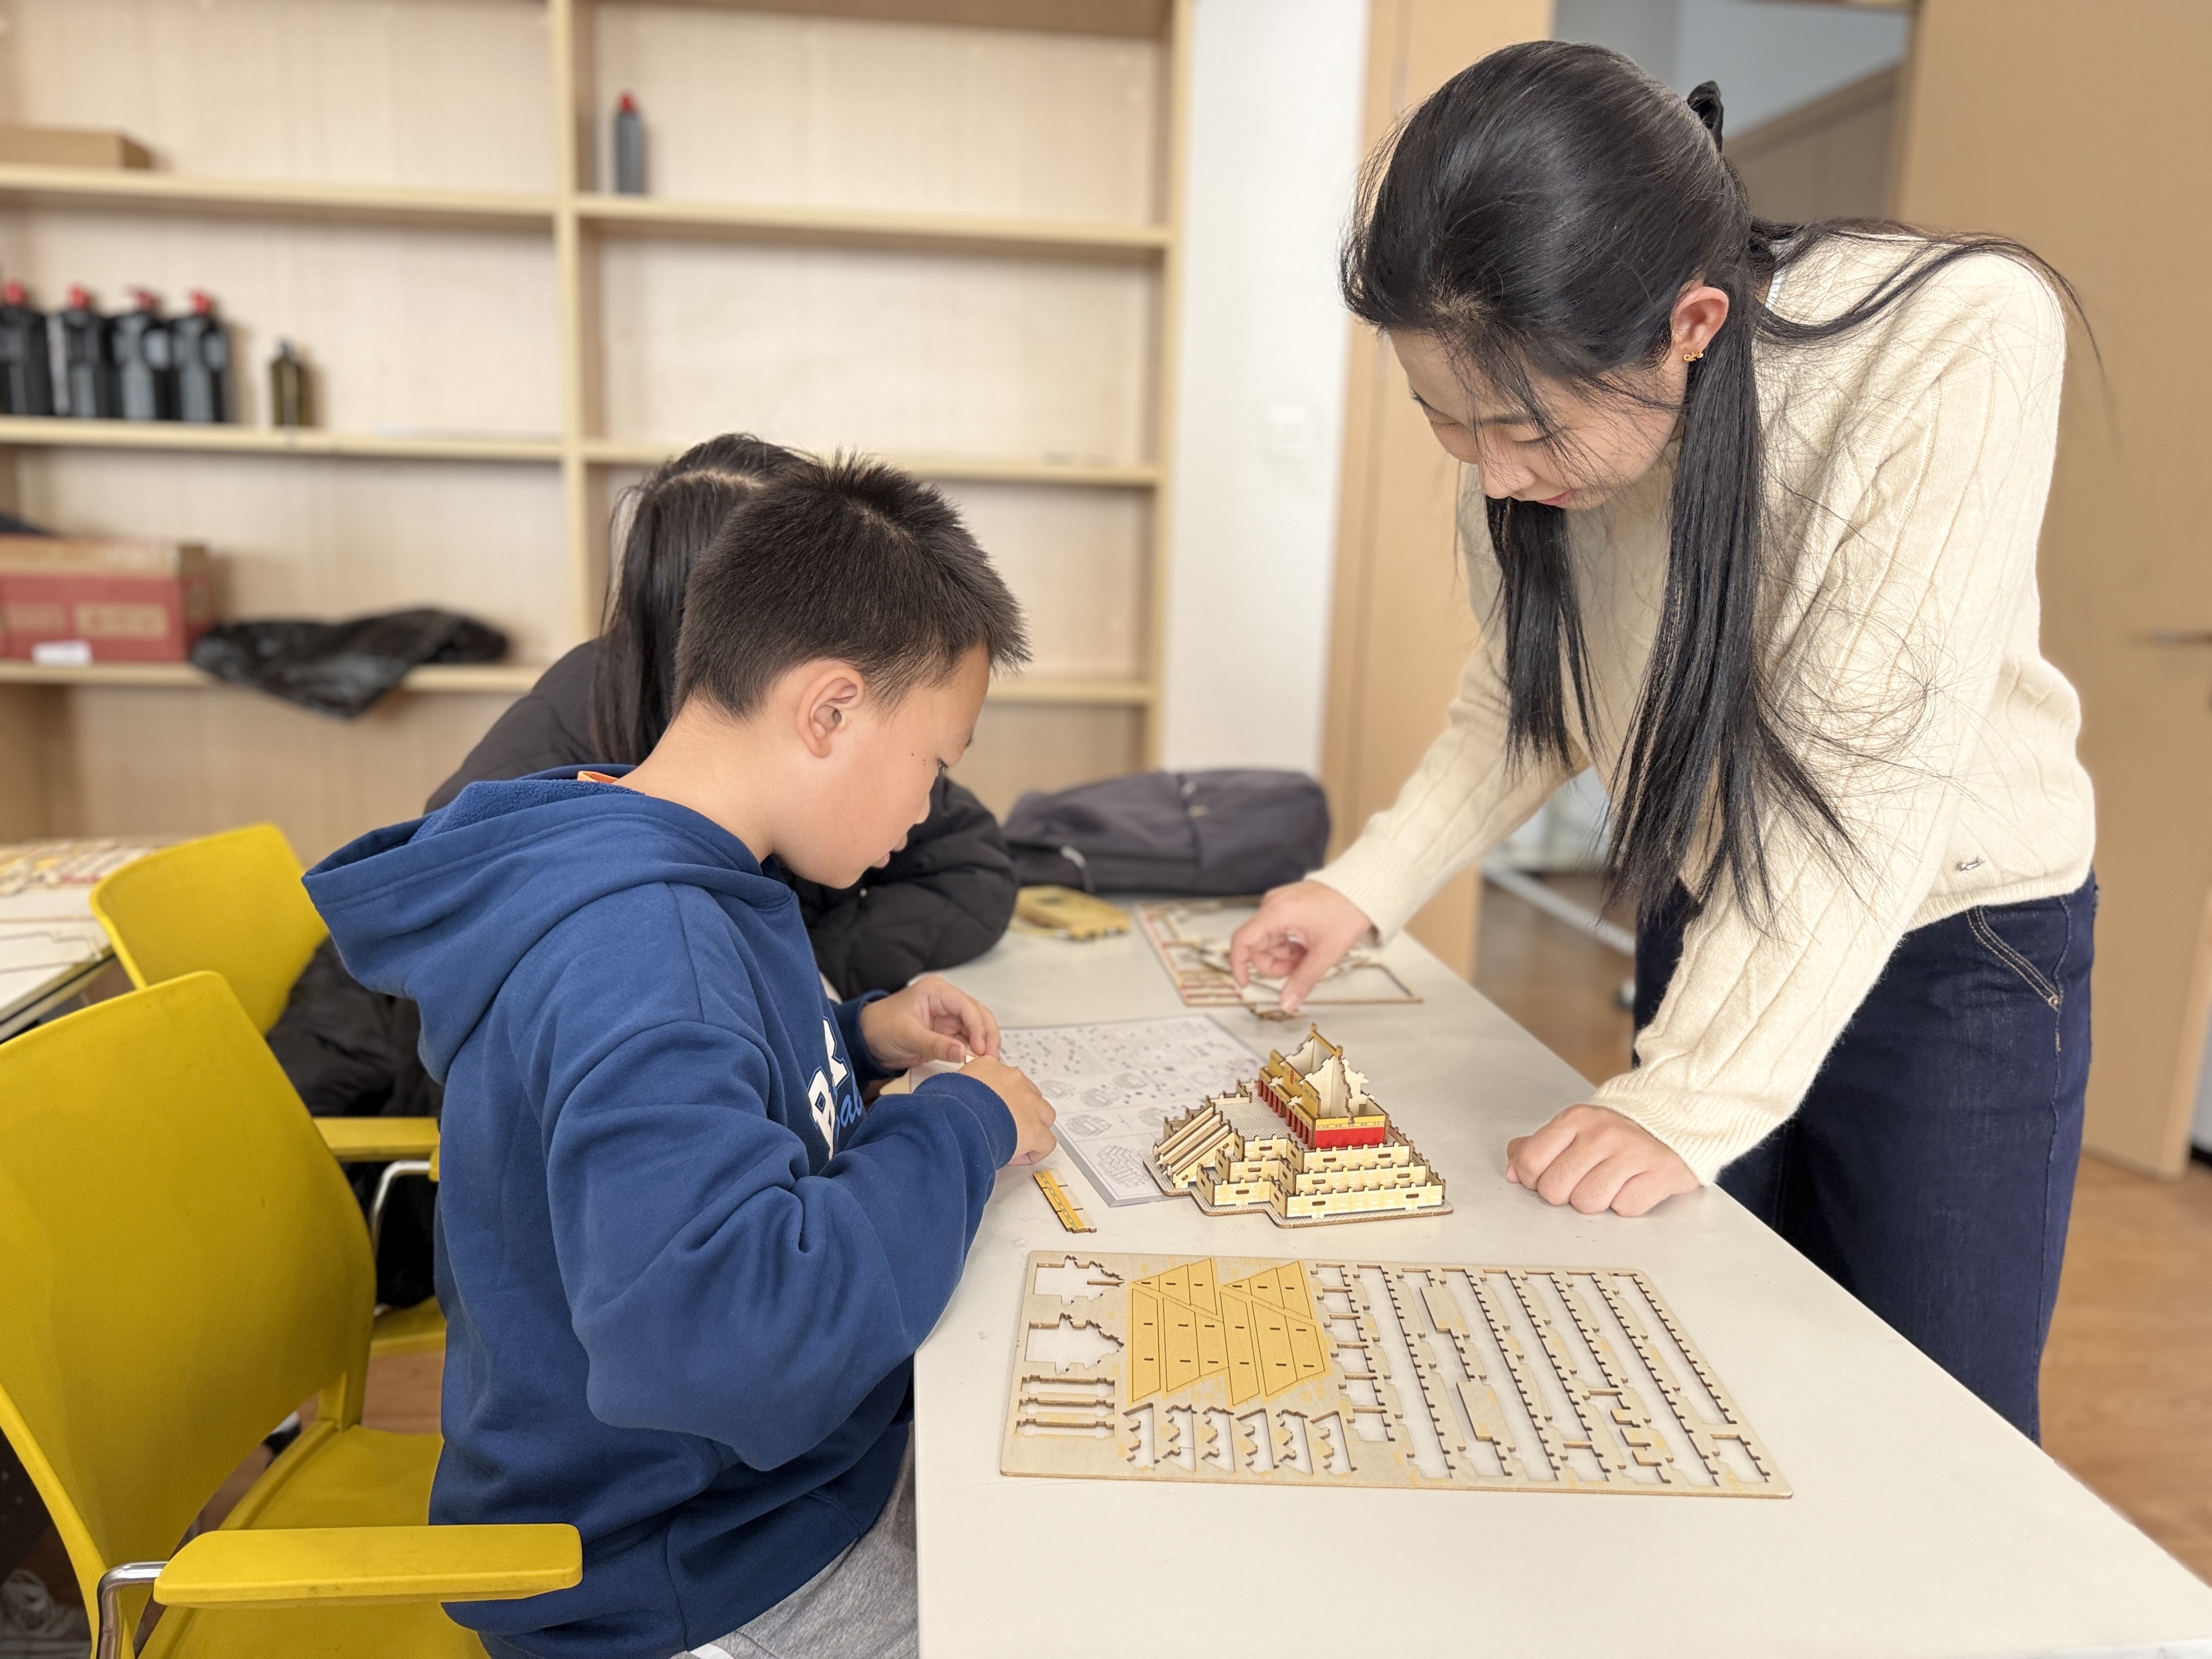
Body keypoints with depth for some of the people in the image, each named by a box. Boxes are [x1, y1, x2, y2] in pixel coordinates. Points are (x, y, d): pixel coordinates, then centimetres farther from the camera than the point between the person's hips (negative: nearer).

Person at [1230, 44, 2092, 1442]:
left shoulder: (1958, 344, -29)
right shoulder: (1547, 404, -13)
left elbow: (1869, 775, -29)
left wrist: (1694, 1098, -28)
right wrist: (1367, 889, -11)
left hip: (1956, 952, -4)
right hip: (1708, 926, 4)